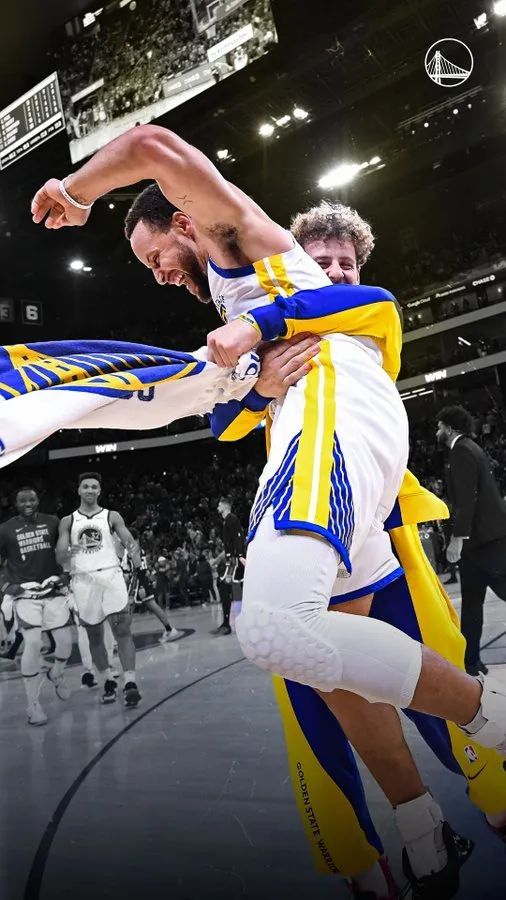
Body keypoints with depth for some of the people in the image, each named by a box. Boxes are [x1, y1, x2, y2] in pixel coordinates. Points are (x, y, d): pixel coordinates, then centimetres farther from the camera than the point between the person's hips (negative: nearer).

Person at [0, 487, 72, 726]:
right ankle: (32, 704, 0)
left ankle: (56, 675, 36)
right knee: (33, 643, -14)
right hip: (25, 593, -2)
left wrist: (65, 574, 1)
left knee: (65, 641, 2)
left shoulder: (52, 523, 1)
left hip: (53, 590, 2)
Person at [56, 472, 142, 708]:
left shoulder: (112, 516, 7)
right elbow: (60, 558, 4)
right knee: (94, 634, 10)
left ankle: (129, 683, -12)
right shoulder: (67, 521, 9)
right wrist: (70, 551, -19)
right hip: (83, 579, 2)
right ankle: (108, 680, 26)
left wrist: (135, 553, -27)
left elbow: (128, 540, -3)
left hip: (110, 575, -2)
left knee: (122, 628, -12)